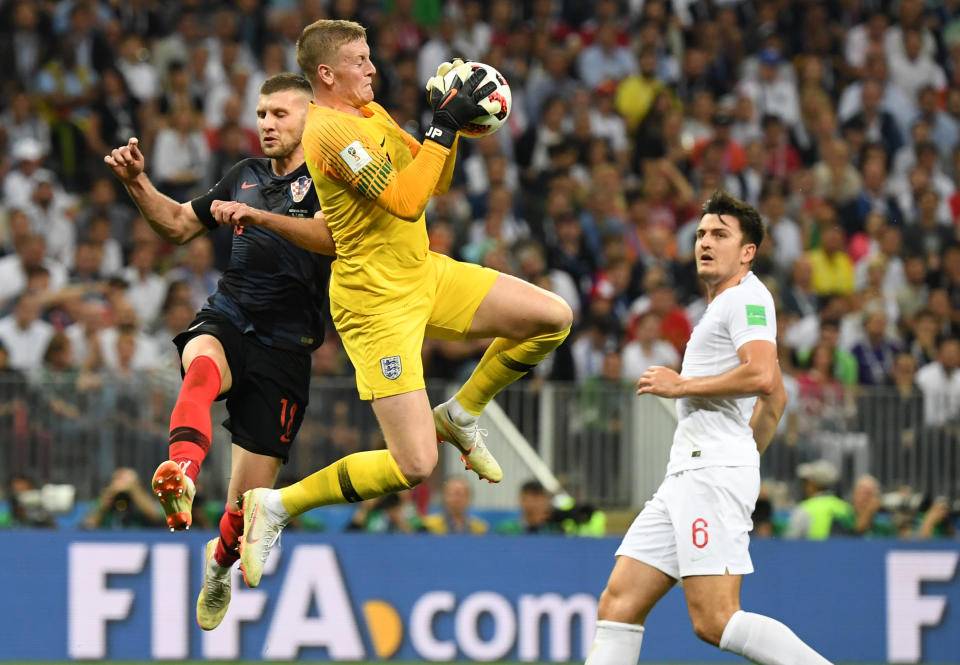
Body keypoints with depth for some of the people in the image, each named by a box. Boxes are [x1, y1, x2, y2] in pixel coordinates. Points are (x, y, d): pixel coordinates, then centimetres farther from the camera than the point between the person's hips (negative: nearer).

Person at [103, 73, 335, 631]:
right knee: (203, 364, -38)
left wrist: (256, 214, -34)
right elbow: (179, 226, 27)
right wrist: (137, 182, 10)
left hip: (284, 348, -3)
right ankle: (181, 477, -65)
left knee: (251, 499, -1)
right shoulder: (246, 176, 17)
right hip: (227, 321, 3)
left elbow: (329, 236, -23)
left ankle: (221, 558, 34)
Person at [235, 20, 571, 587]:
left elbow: (435, 182, 17)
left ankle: (461, 414, 18)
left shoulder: (370, 112, 9)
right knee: (414, 466, -14)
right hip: (377, 302, -9)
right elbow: (406, 202, -30)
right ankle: (277, 507, 1)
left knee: (553, 318, 2)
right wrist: (444, 125, -25)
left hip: (424, 274, 9)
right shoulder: (331, 129, -21)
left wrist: (452, 125, 1)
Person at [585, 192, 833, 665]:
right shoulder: (722, 306, 26)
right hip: (686, 475, 10)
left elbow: (764, 377, -22)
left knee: (714, 621, -19)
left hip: (715, 468, -10)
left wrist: (681, 385, -12)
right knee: (619, 603, 2)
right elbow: (775, 399, 35)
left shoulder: (746, 297, -5)